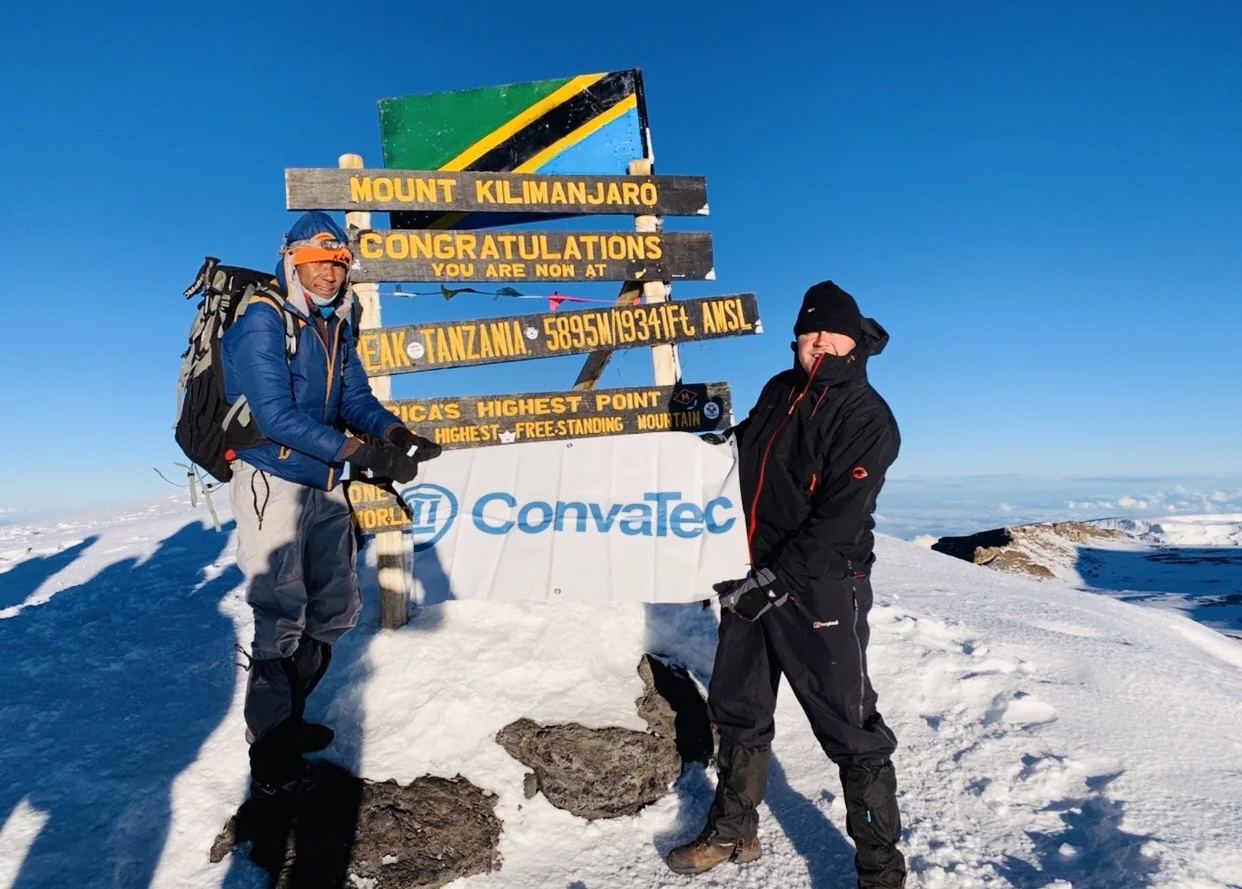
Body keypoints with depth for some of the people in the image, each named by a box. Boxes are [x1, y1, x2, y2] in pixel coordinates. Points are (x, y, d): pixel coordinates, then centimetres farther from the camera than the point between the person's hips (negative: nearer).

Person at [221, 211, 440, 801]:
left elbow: (356, 396, 3)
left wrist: (392, 431, -19)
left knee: (336, 609, 14)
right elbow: (276, 414, -24)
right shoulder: (262, 321, -14)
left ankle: (285, 718, 34)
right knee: (281, 619, -6)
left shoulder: (334, 326, 10)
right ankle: (270, 763, 10)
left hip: (325, 487, 8)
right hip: (272, 483, -8)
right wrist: (358, 452, -32)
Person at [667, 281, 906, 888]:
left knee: (850, 730, 1)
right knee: (737, 710, 18)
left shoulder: (866, 417, -11)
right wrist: (723, 441, 11)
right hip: (751, 580, 7)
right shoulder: (778, 392, 8)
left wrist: (774, 580, -22)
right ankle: (732, 832, 38)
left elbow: (839, 519, -20)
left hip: (820, 590, -7)